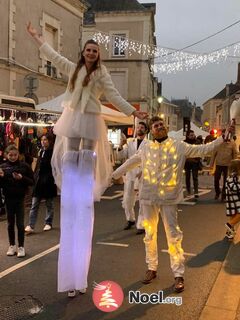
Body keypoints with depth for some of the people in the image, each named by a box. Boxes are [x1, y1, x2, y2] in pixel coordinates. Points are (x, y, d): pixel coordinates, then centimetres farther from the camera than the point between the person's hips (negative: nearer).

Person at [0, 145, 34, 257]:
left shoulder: (24, 166, -5)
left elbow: (32, 181, -3)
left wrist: (22, 178, -19)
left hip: (20, 198, -2)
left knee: (20, 223, 2)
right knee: (10, 223, 13)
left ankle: (21, 247, 13)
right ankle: (12, 246, 25)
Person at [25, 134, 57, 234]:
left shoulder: (53, 152, -9)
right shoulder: (41, 151, 11)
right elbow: (38, 166, 14)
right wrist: (34, 177, 8)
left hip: (49, 181, -6)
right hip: (39, 181, 6)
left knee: (49, 204, 10)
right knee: (34, 205, 1)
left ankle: (48, 223, 24)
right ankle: (30, 226, 1)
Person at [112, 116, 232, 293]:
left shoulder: (179, 146, 0)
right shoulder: (146, 148, 5)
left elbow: (203, 150, 0)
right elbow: (130, 163, 16)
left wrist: (223, 138, -6)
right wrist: (113, 175, 21)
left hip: (169, 198, -2)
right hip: (149, 198, 2)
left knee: (173, 236, -2)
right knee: (150, 235, 12)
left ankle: (179, 275, 10)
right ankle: (152, 268, 29)